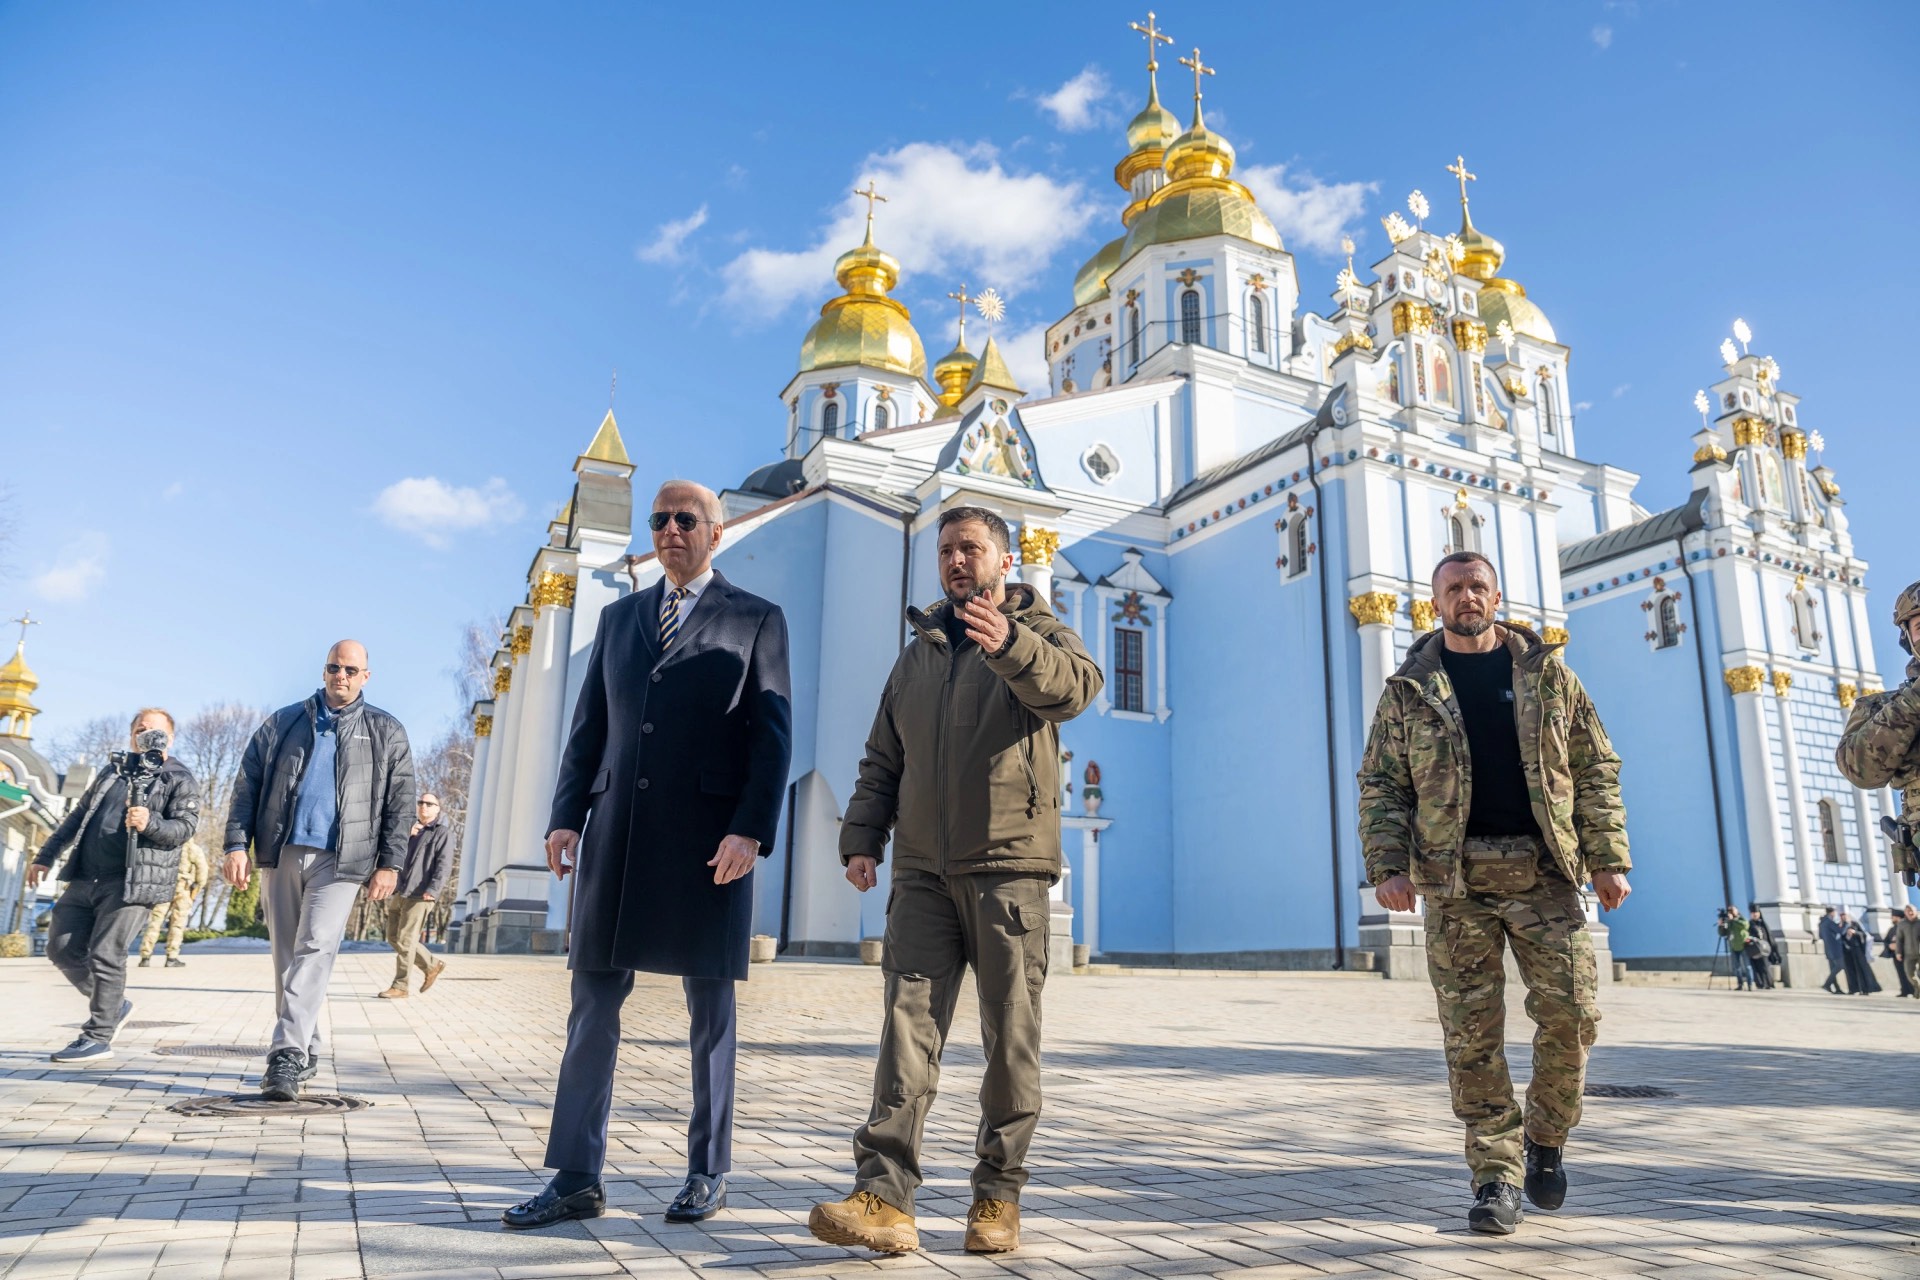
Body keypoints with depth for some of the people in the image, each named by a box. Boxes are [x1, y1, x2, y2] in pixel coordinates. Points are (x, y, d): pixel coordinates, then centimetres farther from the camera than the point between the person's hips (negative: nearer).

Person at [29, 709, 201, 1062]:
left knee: (105, 955, -8)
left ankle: (98, 1038, 2)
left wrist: (151, 823, -28)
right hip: (85, 879, 7)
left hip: (130, 883, -7)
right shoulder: (113, 771, 20)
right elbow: (77, 817, 25)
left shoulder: (180, 779, 2)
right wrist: (46, 856, 21)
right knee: (62, 947, 7)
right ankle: (113, 1006, 24)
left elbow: (184, 827, -9)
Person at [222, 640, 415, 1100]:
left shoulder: (386, 733, 9)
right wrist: (236, 844, -1)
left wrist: (389, 863, -2)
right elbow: (247, 787, 11)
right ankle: (306, 1054, 20)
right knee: (287, 956, 8)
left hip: (340, 860, -3)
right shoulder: (282, 723, 14)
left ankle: (288, 1055, -16)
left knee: (315, 950, -14)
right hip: (280, 854, 3)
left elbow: (400, 803, 5)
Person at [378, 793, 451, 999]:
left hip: (420, 895, -8)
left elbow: (444, 864, -10)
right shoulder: (410, 829, 22)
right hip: (399, 892, 8)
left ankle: (400, 987, -1)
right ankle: (432, 966, 22)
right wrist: (407, 834, -7)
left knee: (405, 940, -8)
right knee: (393, 937, 11)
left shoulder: (441, 832, 1)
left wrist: (433, 890, -21)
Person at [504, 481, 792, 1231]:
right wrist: (566, 816, 2)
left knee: (709, 1006, 5)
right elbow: (589, 727, 14)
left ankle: (708, 1173, 18)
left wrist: (751, 831, -14)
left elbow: (772, 738, -3)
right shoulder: (619, 618, 17)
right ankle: (576, 1179, 11)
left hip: (709, 838, -4)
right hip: (619, 832, 4)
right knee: (593, 1003, 3)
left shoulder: (756, 621, 4)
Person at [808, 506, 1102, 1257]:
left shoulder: (1037, 633, 6)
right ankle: (884, 1198, -8)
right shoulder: (919, 654, 21)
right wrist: (861, 838, 3)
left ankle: (998, 1196, 13)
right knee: (908, 1023, -6)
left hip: (1008, 865, -3)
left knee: (1010, 1035, 2)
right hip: (923, 871, 4)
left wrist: (1009, 645, -38)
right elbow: (882, 760, 18)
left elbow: (1077, 685, -19)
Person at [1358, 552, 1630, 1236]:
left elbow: (1596, 769, 10)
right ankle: (1496, 1177, 10)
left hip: (1543, 872, 1)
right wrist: (1387, 866, -7)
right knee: (1472, 1033, -1)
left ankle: (1545, 1138, 22)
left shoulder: (1547, 672, 11)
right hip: (1454, 878, -1)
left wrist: (1608, 858, 1)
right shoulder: (1409, 689, 8)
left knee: (1572, 1012, -4)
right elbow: (1381, 785, 5)